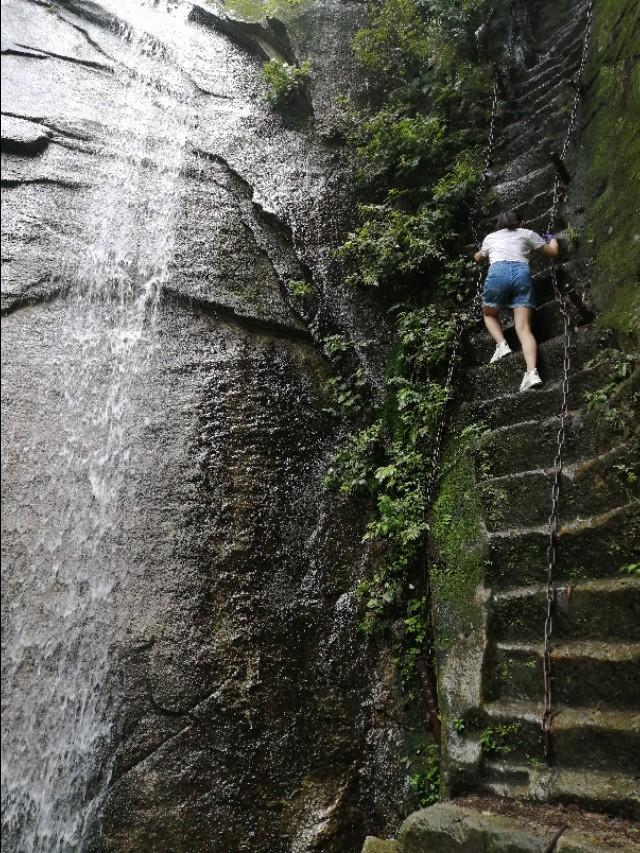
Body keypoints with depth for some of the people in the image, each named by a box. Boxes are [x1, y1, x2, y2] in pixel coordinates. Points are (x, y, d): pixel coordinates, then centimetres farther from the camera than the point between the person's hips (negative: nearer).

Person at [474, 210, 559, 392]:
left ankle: (501, 344, 0)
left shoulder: (490, 237, 31)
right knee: (524, 328, -9)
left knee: (489, 314, 27)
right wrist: (552, 239, 55)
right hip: (522, 273, 0)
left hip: (498, 272, 0)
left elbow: (478, 258, 49)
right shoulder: (527, 234, 27)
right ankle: (532, 372, -29)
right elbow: (553, 252, 33)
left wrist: (477, 255, 73)